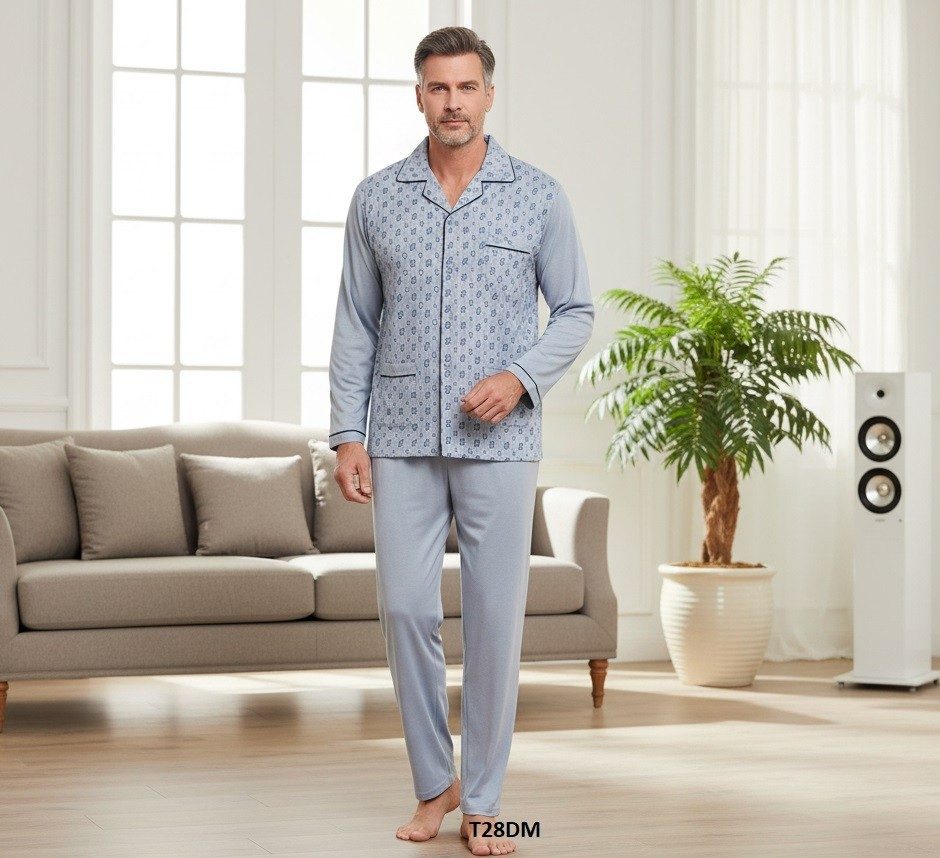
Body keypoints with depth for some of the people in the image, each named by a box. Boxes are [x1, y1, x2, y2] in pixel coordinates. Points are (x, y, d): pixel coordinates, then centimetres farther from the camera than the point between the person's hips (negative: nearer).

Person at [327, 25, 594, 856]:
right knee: (406, 609, 0)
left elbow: (576, 311, 5)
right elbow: (355, 324, 7)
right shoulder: (376, 198, 5)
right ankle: (434, 783, 19)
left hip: (499, 441, -1)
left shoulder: (539, 195, 1)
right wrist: (347, 432, -1)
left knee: (495, 618, 1)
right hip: (402, 441, 1)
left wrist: (522, 376, -12)